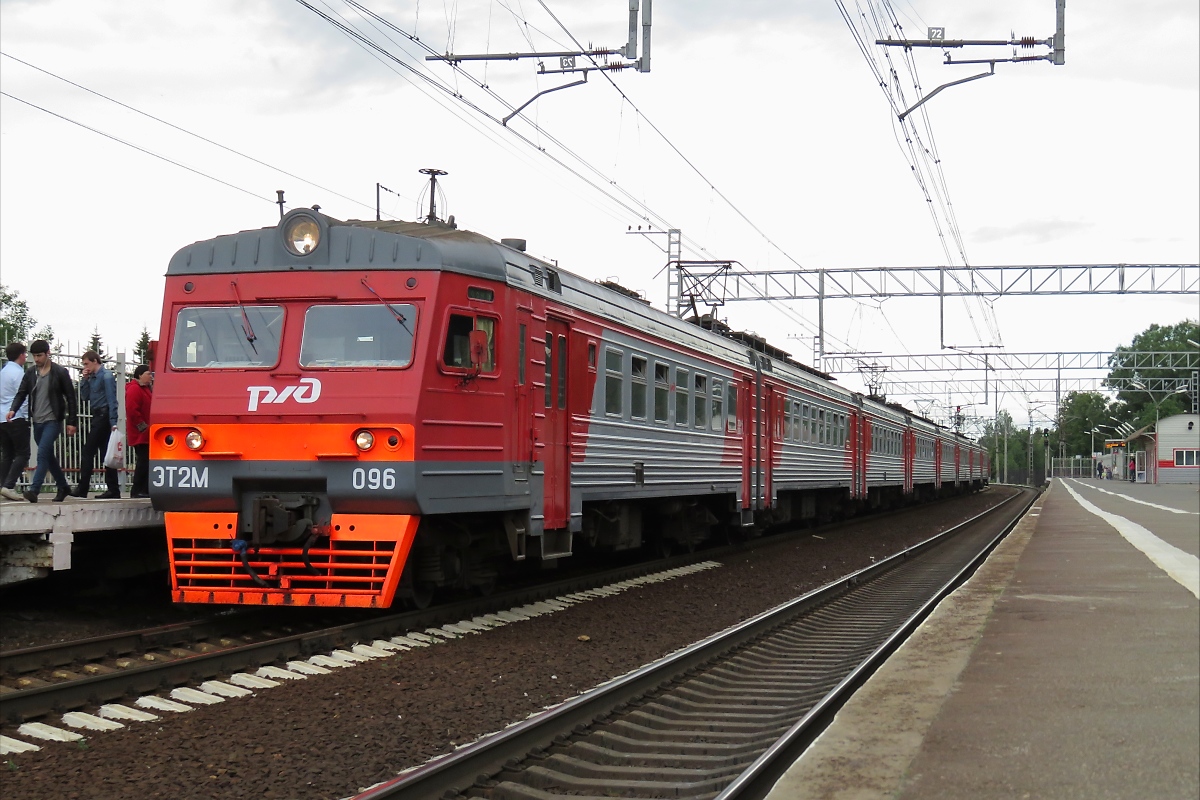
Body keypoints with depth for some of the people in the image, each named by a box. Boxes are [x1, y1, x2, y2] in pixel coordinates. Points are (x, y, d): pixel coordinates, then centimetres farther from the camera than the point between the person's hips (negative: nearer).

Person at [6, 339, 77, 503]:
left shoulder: (60, 372, -4)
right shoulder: (30, 374, 9)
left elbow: (70, 397, -3)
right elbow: (22, 393, 6)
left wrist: (72, 422, -6)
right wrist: (13, 409, -14)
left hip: (53, 420, -6)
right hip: (37, 421, 6)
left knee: (43, 453, -18)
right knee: (48, 456, 14)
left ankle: (34, 490, -23)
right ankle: (63, 487, 28)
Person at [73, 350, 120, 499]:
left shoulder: (106, 376, -10)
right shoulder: (92, 377, 16)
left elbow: (112, 400, -15)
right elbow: (84, 396, 18)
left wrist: (113, 422, -21)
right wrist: (84, 379, 5)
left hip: (103, 416, -9)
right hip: (97, 417, 9)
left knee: (88, 452, -9)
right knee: (105, 454, 8)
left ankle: (82, 489, -7)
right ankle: (113, 489, 9)